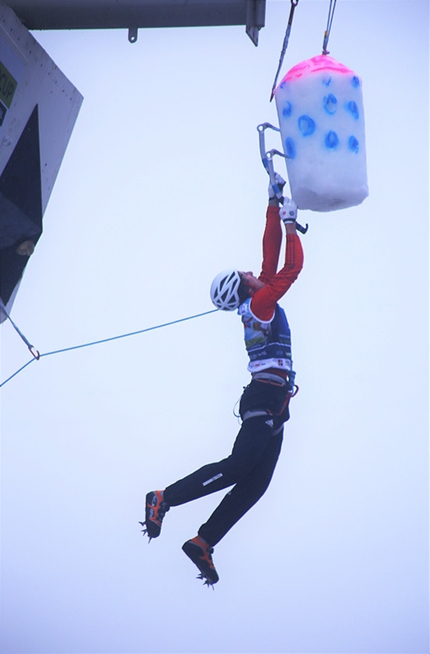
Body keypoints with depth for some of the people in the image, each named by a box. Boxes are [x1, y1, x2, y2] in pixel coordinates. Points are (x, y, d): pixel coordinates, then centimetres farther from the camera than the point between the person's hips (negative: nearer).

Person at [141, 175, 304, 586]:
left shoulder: (257, 303, 19)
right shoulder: (259, 302, -4)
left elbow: (272, 255, 21)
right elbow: (292, 267, -11)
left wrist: (274, 206, 22)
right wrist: (290, 223, -2)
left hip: (268, 403, 9)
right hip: (267, 395, -9)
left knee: (254, 484, 1)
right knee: (240, 466, -16)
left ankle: (203, 542, 0)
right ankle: (164, 499, -9)